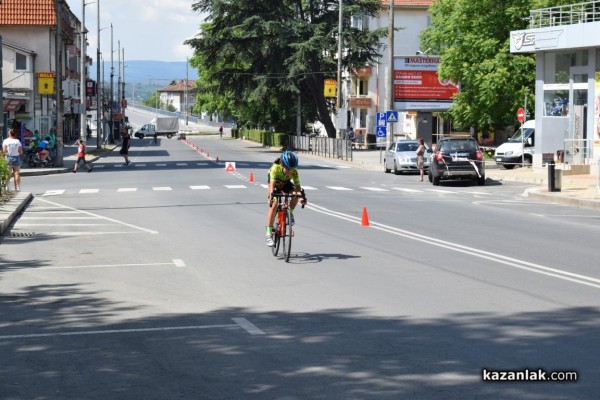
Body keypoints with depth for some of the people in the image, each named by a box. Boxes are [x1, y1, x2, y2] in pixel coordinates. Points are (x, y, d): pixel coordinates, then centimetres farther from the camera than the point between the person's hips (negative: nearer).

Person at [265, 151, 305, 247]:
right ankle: (269, 234, -18)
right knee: (274, 205, -21)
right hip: (275, 185, -3)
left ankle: (290, 213, 2)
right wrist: (271, 195, -61)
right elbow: (272, 184, -45)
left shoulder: (294, 171, -31)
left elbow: (297, 185, -34)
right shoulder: (275, 168, -38)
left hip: (286, 184, 3)